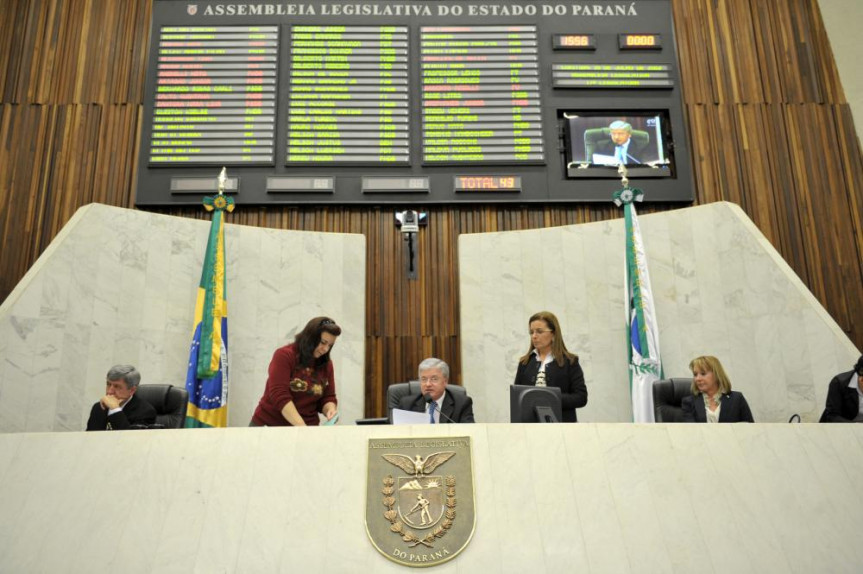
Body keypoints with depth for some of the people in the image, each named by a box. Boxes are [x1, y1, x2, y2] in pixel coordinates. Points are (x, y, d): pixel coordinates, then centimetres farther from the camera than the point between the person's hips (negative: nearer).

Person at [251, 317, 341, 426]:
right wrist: (302, 427, -29)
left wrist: (330, 410, -18)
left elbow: (328, 397, 5)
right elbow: (279, 396, -21)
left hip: (308, 426, 3)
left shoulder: (326, 364, 2)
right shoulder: (284, 355, -12)